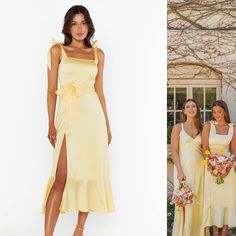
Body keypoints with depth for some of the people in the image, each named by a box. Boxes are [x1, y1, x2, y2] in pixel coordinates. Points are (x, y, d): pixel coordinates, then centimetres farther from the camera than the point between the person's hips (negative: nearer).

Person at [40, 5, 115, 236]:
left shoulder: (98, 53, 12)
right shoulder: (57, 50, 5)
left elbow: (99, 91, 14)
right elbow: (51, 90, 2)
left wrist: (107, 124, 12)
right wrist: (51, 124, -6)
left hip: (93, 115, 3)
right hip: (69, 115, -3)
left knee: (90, 174, 4)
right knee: (61, 178, -10)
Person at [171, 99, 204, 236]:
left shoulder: (201, 128, 11)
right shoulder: (178, 128, 1)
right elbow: (174, 151, -4)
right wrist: (179, 171, -14)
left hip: (199, 169, 3)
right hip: (184, 168, -3)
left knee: (198, 201, 6)